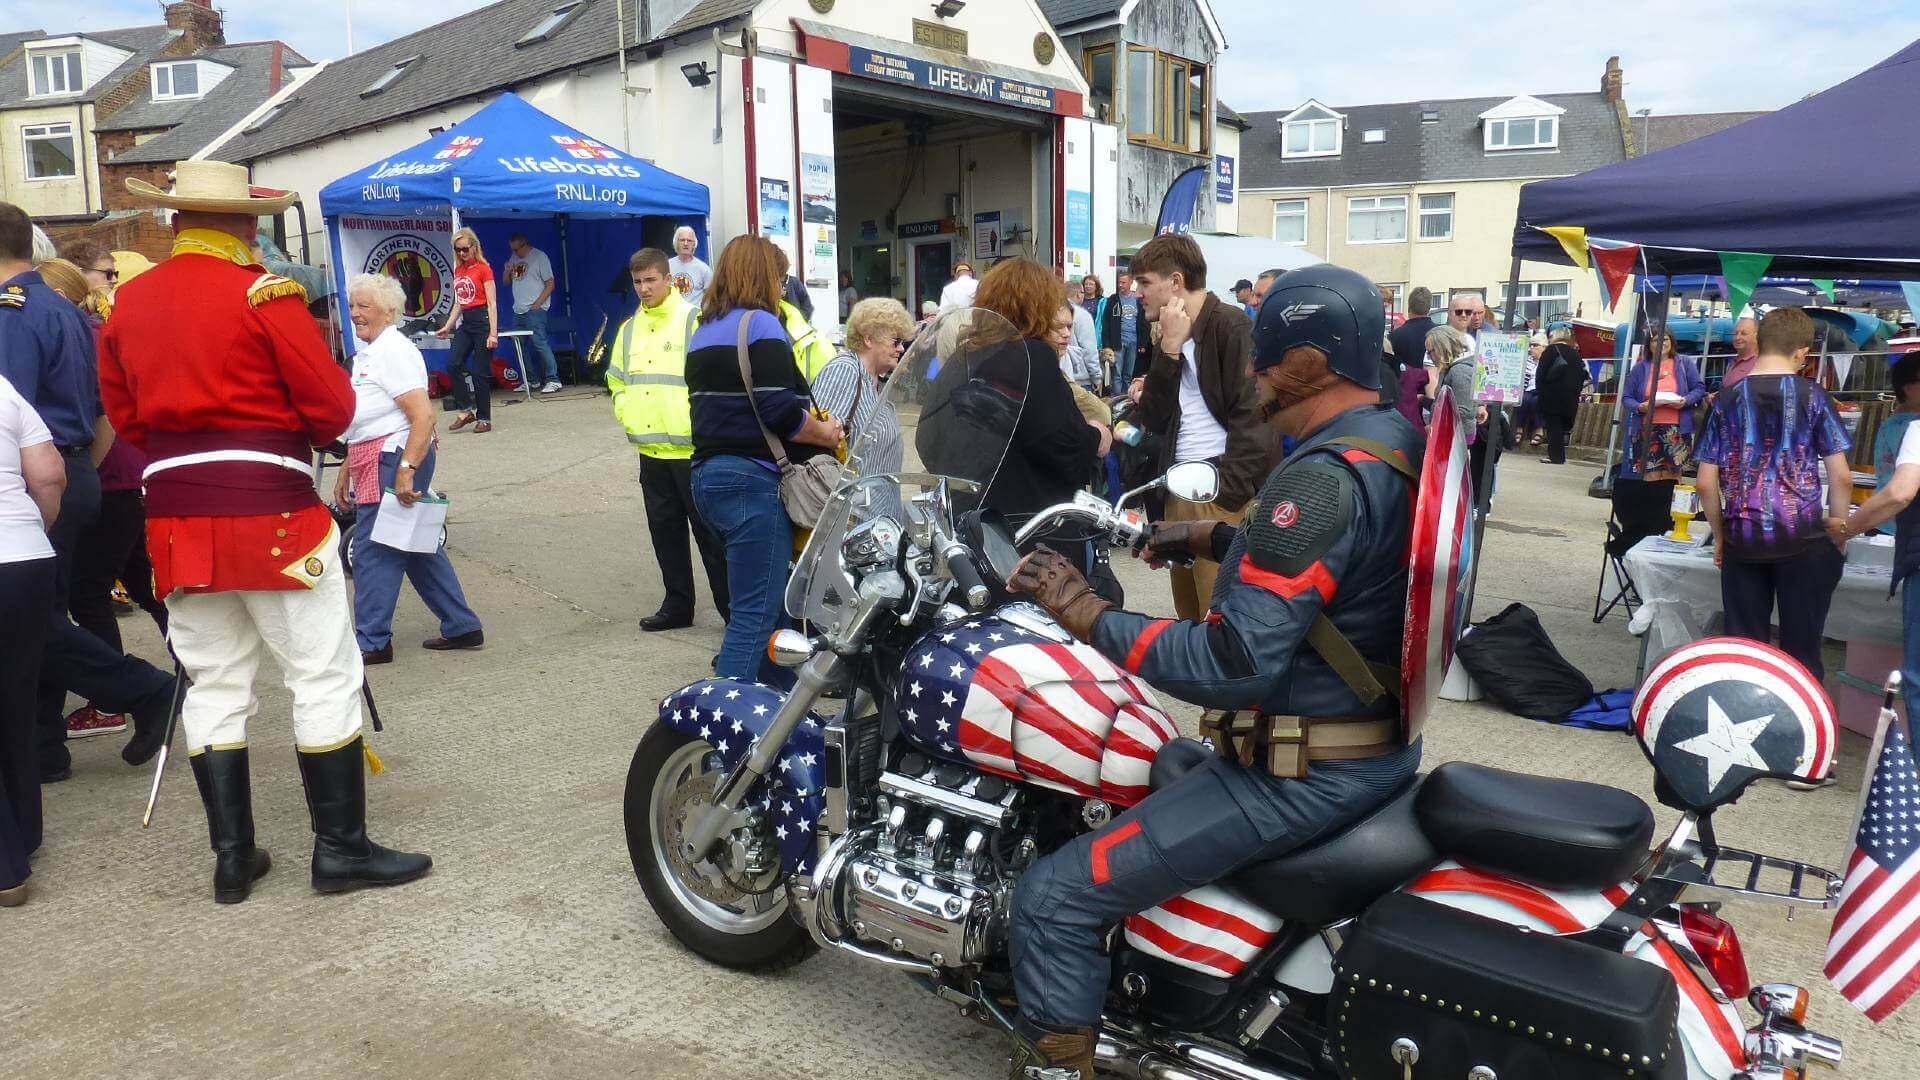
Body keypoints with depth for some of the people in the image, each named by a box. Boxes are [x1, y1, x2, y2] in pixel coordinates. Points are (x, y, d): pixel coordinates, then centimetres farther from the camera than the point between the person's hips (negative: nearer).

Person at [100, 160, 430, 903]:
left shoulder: (126, 303, 9)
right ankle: (340, 848, 6)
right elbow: (333, 408, -10)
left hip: (175, 517, 6)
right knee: (324, 679, 2)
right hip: (271, 513, -6)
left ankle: (231, 855, 17)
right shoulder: (265, 294, -8)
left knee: (213, 686, 12)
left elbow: (124, 415, 14)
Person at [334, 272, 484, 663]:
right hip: (375, 463, 10)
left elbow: (423, 416, -22)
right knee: (419, 548, 13)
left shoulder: (393, 352, -13)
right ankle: (462, 627, 19)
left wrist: (406, 469, -28)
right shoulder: (367, 353, 18)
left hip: (395, 459, -10)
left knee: (372, 551, -4)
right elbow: (363, 426, 24)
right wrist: (346, 472, 24)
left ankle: (372, 642, 5)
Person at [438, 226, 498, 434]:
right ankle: (466, 409, 2)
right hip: (465, 322, 6)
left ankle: (484, 419, 6)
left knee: (480, 372, -3)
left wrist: (493, 333, -16)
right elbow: (458, 303, 18)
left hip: (483, 320, -6)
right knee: (452, 363, -8)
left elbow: (492, 303, -11)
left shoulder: (483, 269, -7)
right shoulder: (458, 271, 12)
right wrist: (447, 327, 10)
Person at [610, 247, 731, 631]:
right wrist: (626, 414, 12)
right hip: (650, 450, 7)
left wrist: (698, 421, -14)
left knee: (708, 529, -2)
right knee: (665, 529, 12)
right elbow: (617, 380, 27)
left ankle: (734, 608, 6)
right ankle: (677, 605, 23)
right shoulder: (629, 329, 14)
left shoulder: (694, 320, -6)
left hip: (691, 448, -7)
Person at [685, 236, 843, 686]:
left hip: (708, 475, 10)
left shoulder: (703, 331, 18)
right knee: (756, 612, -6)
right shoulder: (760, 325, -11)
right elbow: (780, 410, -20)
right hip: (753, 480, -10)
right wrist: (825, 433, -4)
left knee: (773, 599, 21)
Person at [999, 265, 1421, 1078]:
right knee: (1165, 773, 34)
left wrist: (1085, 611, -25)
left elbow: (1234, 665, -30)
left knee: (1056, 899, -10)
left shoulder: (1322, 477, -26)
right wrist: (1212, 538, 15)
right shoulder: (1398, 440, 5)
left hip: (1300, 775, -10)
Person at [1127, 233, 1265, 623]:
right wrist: (1169, 348, -3)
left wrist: (1229, 493, -19)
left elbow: (1250, 415, -13)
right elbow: (1154, 419, 7)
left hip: (1223, 493, -8)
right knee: (1188, 616, 12)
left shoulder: (1233, 327, -6)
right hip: (1179, 493, 8)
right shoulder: (1171, 336, 16)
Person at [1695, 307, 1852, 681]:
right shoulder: (1813, 397, -2)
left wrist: (1720, 535, 13)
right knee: (1801, 651, 6)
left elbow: (1705, 483, 2)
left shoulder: (1728, 401, 3)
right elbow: (1841, 476, -4)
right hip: (1803, 539, -1)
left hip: (1743, 541, 2)